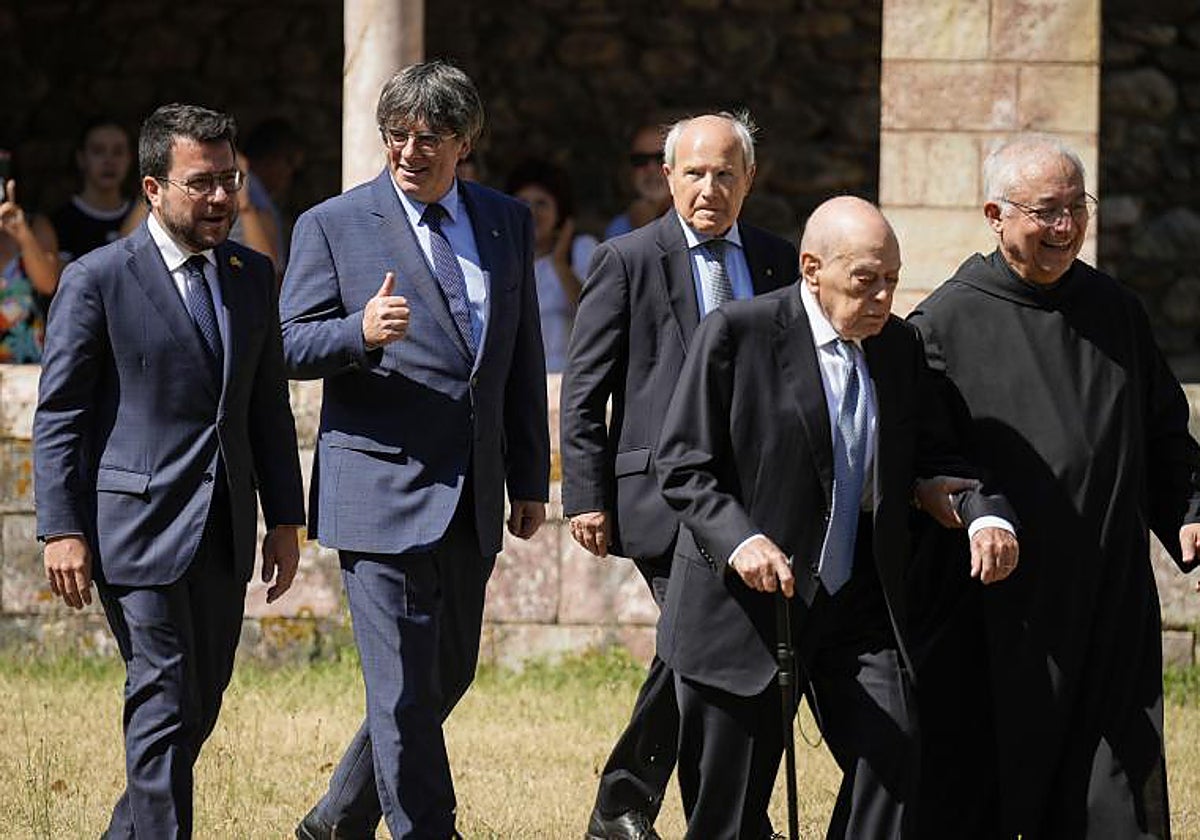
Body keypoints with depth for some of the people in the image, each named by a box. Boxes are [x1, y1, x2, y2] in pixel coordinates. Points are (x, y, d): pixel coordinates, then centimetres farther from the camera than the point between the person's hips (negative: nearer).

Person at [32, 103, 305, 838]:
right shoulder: (97, 280, -5)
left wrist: (286, 517, 11)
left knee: (198, 711, 9)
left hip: (223, 531, 6)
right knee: (165, 704, -10)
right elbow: (58, 414, -5)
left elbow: (268, 407, 16)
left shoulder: (253, 277, 12)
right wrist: (62, 530, -12)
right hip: (138, 524, -6)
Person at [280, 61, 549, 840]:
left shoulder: (507, 222, 11)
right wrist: (361, 333, -25)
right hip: (381, 488, -5)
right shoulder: (333, 226, -2)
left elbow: (526, 358, 14)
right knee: (407, 687, -7)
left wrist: (532, 481, 12)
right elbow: (293, 346, -4)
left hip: (473, 497, 5)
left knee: (446, 676, 13)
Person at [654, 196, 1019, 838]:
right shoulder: (736, 334, -9)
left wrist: (984, 514, -9)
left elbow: (933, 452, 13)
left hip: (857, 603, 4)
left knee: (892, 751, -12)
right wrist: (740, 541, -27)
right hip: (746, 599, -4)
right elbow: (682, 465, -10)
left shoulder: (898, 346, 7)